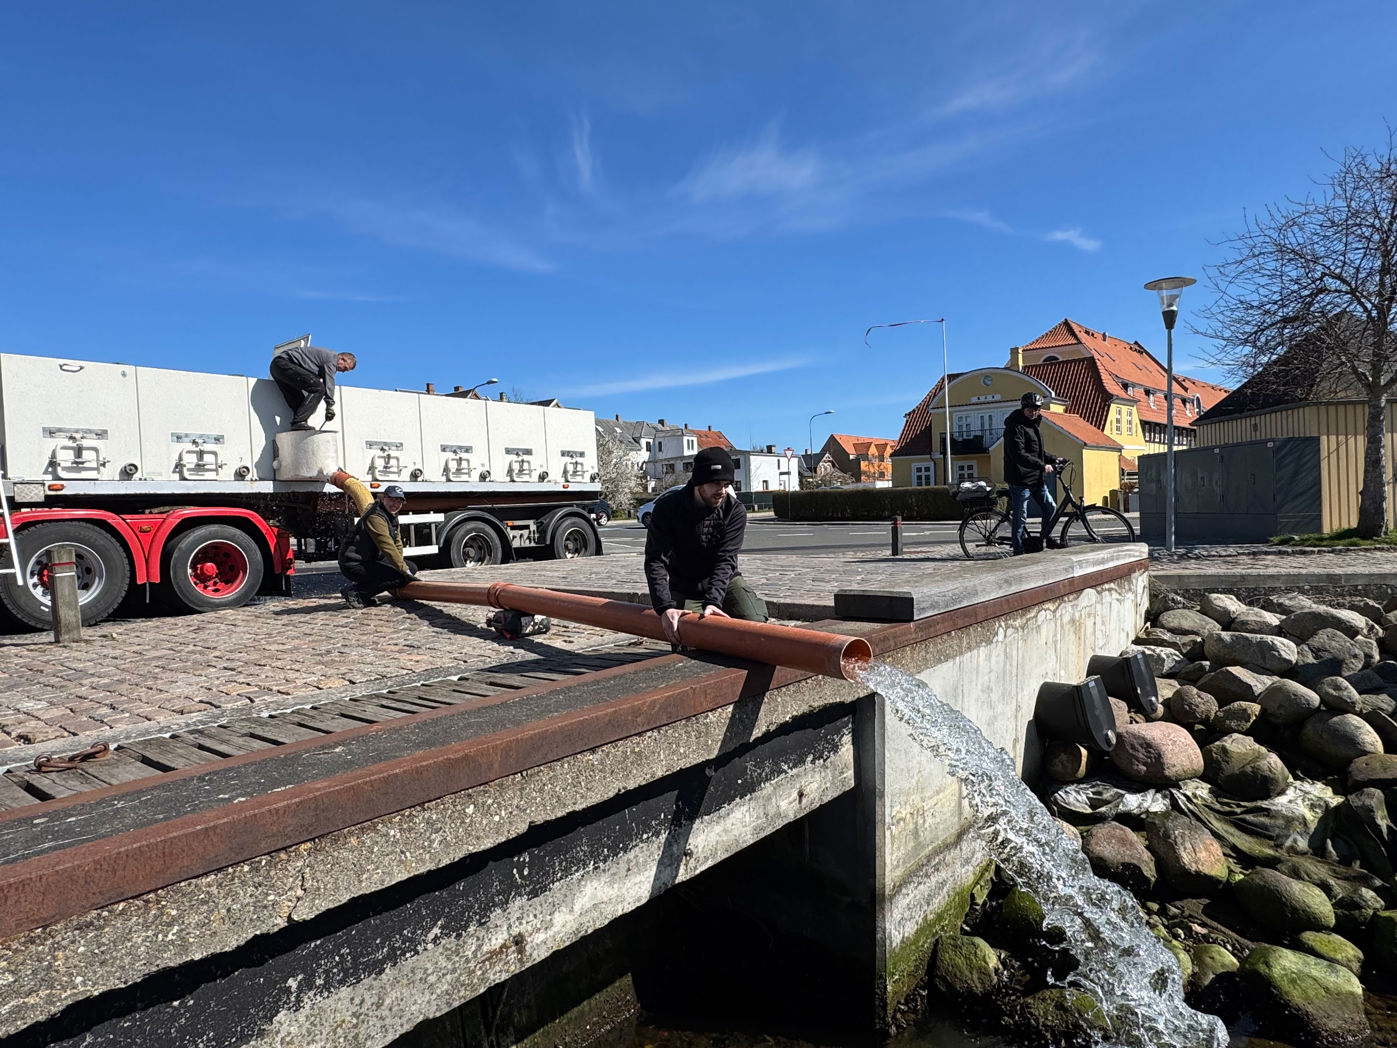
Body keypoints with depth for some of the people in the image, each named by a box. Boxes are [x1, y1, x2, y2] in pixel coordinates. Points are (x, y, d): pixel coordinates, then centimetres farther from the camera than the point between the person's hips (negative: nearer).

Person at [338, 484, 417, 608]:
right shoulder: (375, 517, -20)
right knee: (400, 577, -24)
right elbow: (388, 547, -26)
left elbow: (398, 544, 12)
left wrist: (402, 565, 1)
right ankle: (355, 591, -13)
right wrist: (405, 571, -26)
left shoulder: (392, 516, 13)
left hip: (371, 560, 10)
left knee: (411, 567, 9)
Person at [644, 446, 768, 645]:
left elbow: (726, 560, -21)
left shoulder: (735, 511, -13)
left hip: (725, 582, 1)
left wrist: (712, 601, -38)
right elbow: (655, 561, -22)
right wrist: (666, 607, -36)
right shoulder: (668, 507, -16)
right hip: (683, 590, 0)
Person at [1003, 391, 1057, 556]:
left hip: (1036, 478, 9)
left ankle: (1045, 540, 24)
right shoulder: (1015, 427, -14)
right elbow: (1019, 455, -24)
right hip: (1020, 479, -9)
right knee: (1020, 516, -3)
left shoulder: (1033, 425, 17)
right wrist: (1042, 466, -23)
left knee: (1050, 507, 11)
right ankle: (1018, 551, 3)